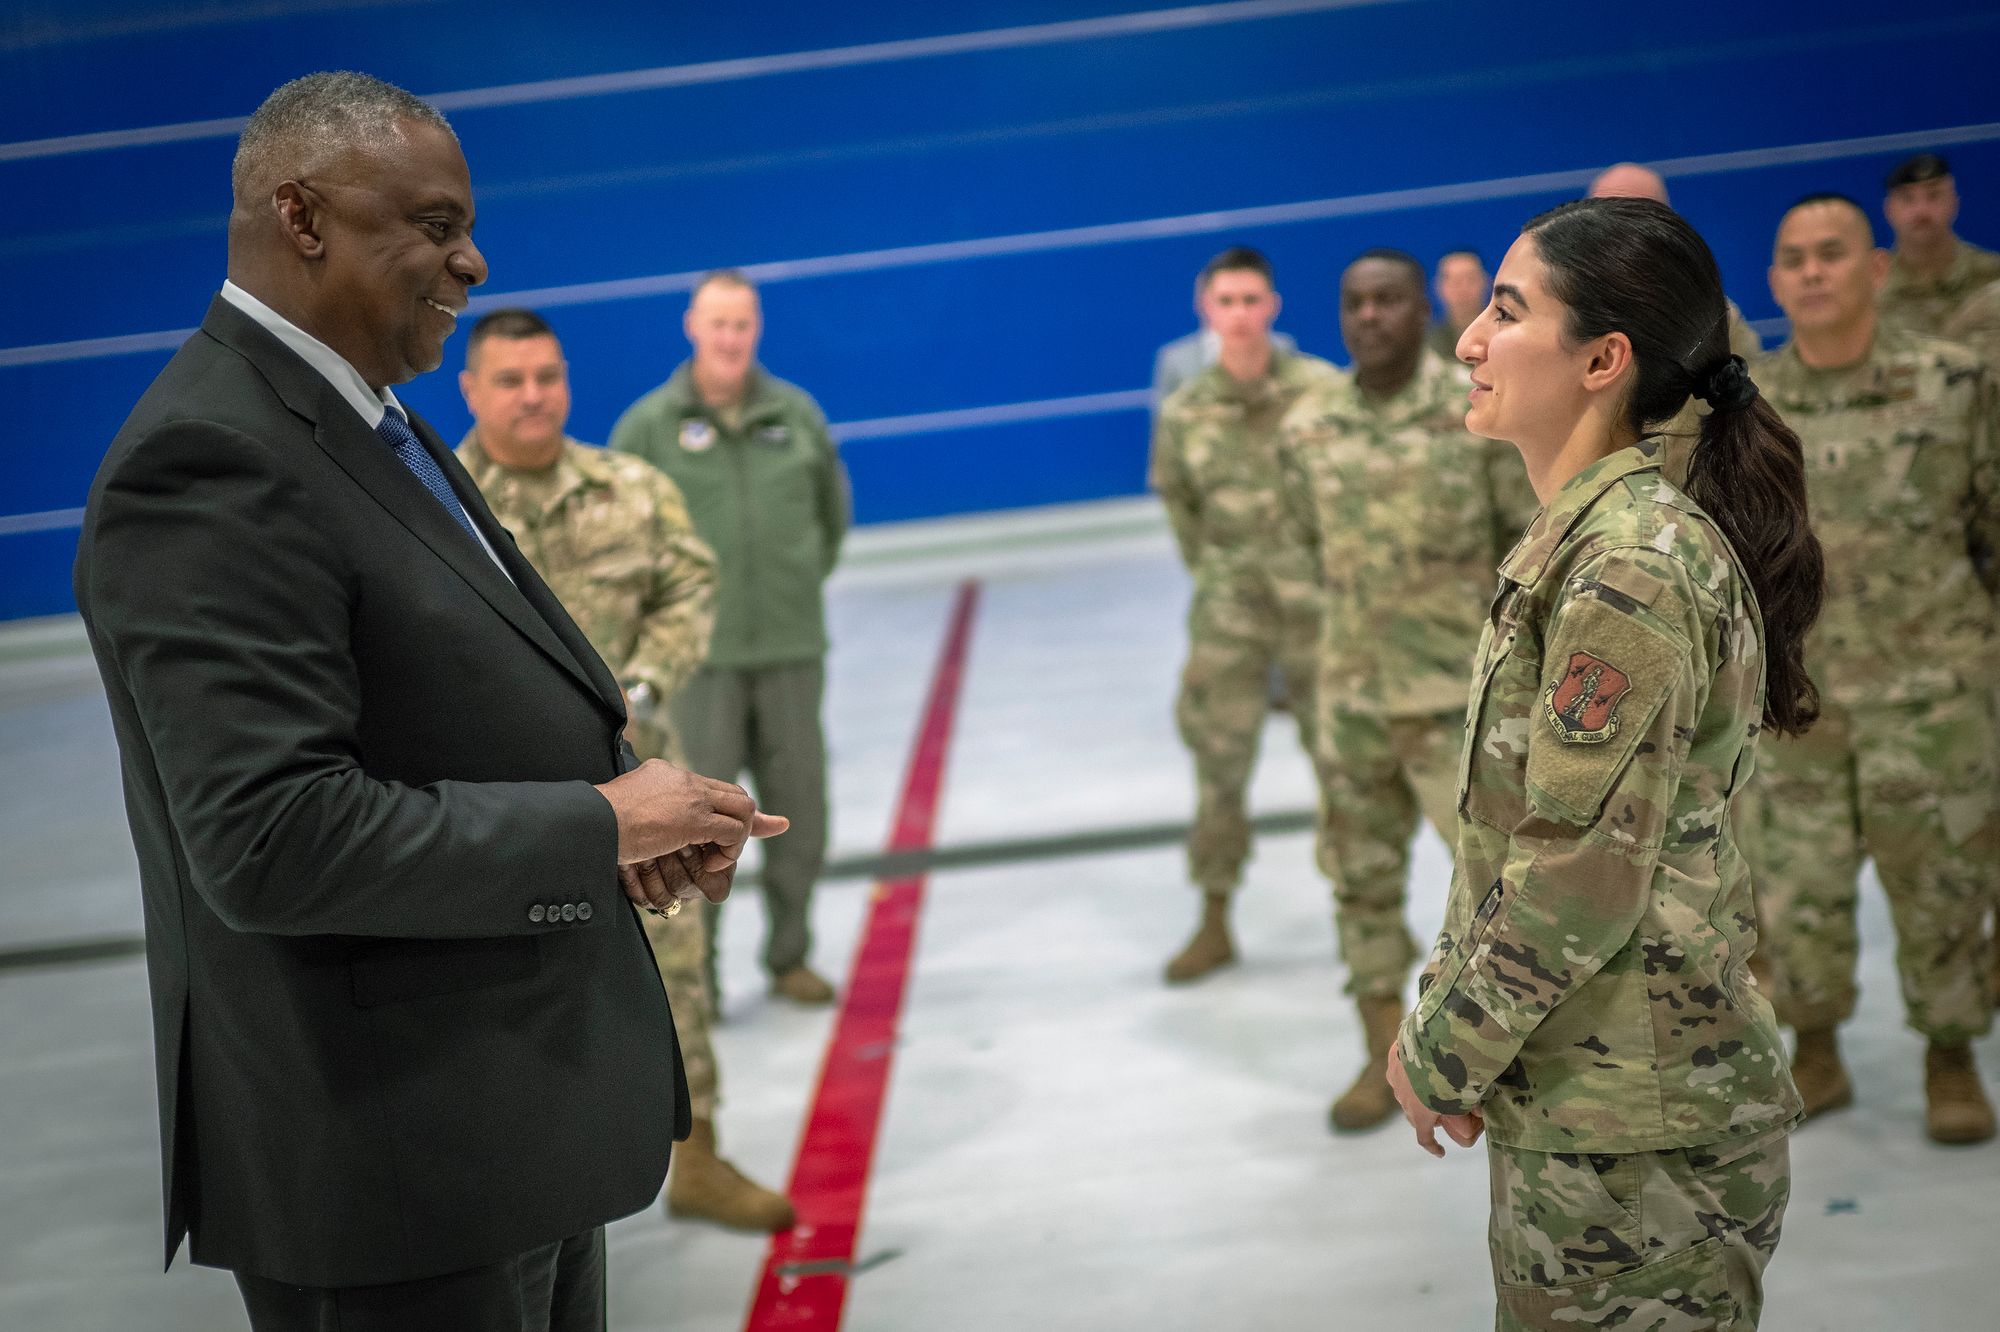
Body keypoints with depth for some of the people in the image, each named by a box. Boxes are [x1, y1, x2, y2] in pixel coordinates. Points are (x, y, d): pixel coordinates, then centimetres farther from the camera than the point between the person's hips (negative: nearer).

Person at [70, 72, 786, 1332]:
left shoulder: (373, 424, 11)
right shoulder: (210, 467, -20)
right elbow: (275, 839, -27)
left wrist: (639, 804, -1)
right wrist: (603, 825, -19)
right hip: (393, 1156, -9)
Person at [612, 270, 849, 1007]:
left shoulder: (796, 413, 4)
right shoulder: (650, 423, -3)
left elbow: (833, 509, 18)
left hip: (792, 648, 3)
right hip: (700, 652, -3)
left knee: (799, 810, 8)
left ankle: (790, 956, 23)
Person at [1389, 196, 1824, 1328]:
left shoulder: (1630, 566, -21)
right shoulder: (1585, 537, 10)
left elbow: (1580, 884, -23)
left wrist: (1442, 1056, -11)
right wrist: (1445, 1014, 9)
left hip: (1637, 1137, -9)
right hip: (1570, 1099, 9)